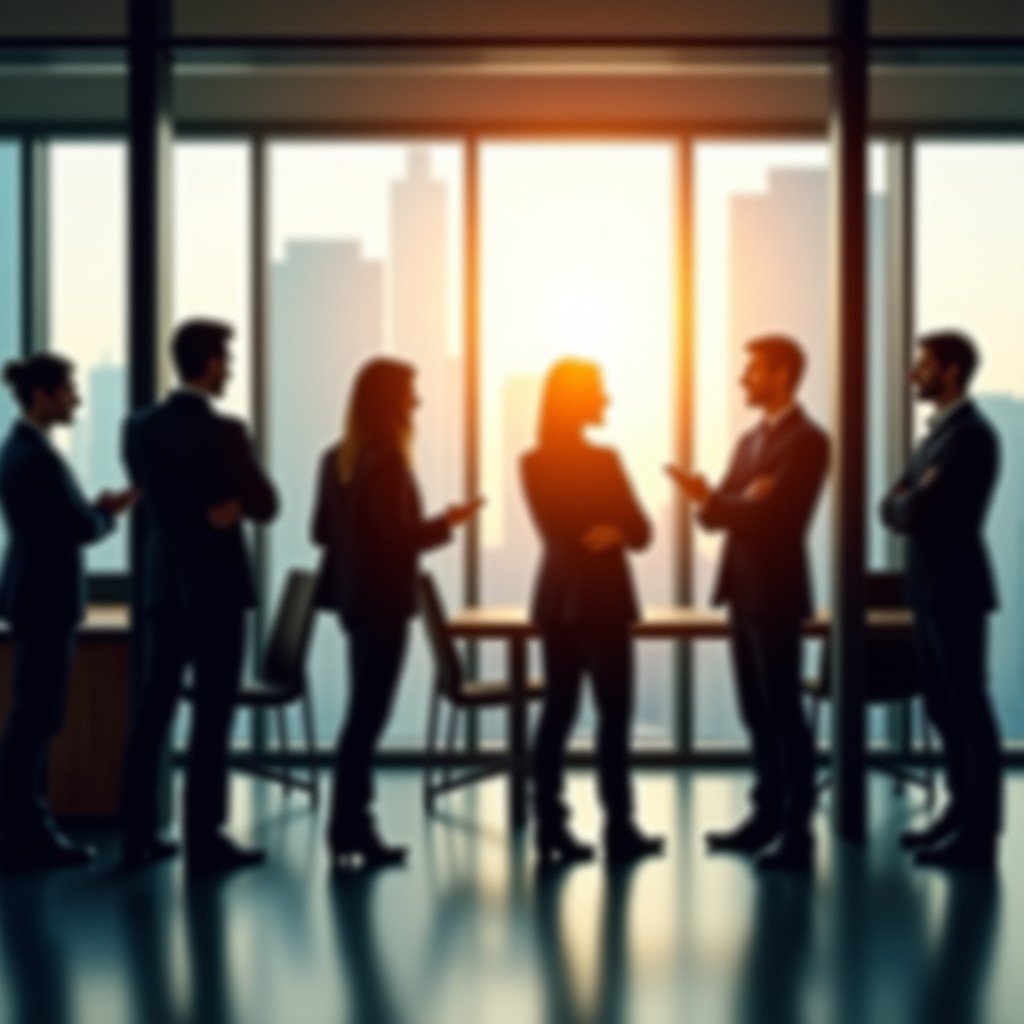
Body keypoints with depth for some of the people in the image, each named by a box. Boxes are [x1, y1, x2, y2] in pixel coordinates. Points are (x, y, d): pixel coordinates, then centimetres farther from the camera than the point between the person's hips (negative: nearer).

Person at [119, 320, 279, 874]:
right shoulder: (223, 432, -16)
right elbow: (265, 506, -10)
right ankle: (204, 839, 2)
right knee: (212, 714, -1)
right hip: (217, 583, -6)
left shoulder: (140, 427, 4)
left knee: (152, 707, 11)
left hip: (164, 581, 6)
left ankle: (138, 834, 16)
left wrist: (200, 510, 2)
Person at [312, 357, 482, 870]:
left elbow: (322, 530, 12)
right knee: (366, 715, -2)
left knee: (363, 713, 14)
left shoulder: (337, 457, 8)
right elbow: (400, 536, -20)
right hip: (383, 599, -8)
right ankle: (348, 831, 3)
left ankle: (352, 827, 18)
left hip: (353, 596, 8)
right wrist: (447, 522, -6)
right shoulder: (387, 460, -17)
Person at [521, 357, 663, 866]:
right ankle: (618, 829, 4)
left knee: (557, 711, 8)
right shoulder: (601, 461, -15)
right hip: (599, 598, -6)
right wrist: (608, 533, 1)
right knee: (613, 713, 1)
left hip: (558, 599, 6)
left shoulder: (533, 463, 4)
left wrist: (587, 535, 4)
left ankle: (550, 827, 8)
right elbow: (638, 531, -11)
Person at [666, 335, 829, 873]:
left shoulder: (807, 440, -11)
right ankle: (767, 816, 22)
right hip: (743, 590, 8)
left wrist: (712, 500, -12)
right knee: (758, 713, 13)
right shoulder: (749, 440, 17)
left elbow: (772, 516, -19)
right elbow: (727, 511, 12)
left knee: (784, 713, -4)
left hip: (775, 592, -8)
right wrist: (709, 500, -10)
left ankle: (797, 834, 1)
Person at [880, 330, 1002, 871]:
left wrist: (907, 503, -2)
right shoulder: (939, 432, 15)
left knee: (968, 708, -3)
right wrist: (908, 503, -9)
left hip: (956, 589, -9)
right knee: (943, 706, 14)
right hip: (930, 588, 9)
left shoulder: (971, 434, -15)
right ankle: (961, 812, 25)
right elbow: (894, 507, 11)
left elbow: (919, 511, -22)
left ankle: (979, 835, 3)